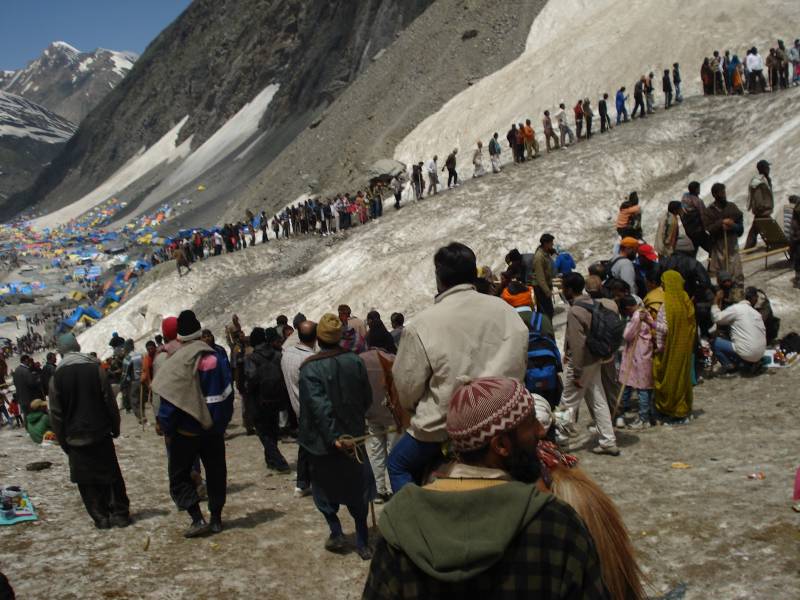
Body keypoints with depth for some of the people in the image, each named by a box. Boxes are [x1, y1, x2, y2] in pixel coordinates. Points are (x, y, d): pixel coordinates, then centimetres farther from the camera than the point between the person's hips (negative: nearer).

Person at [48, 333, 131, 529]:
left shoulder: (57, 377, -4)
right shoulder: (96, 369, -5)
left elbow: (56, 414, -2)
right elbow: (110, 402, -4)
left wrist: (63, 440, 7)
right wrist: (115, 427, 6)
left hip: (75, 438, 0)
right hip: (101, 434, 1)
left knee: (87, 481, 7)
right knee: (111, 475, 10)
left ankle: (101, 517, 8)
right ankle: (120, 513, 11)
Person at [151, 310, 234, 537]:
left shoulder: (177, 362, -15)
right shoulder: (216, 358, -1)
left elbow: (169, 400, -16)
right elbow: (228, 393, 3)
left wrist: (166, 427, -4)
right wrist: (223, 421, 12)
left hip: (187, 431, -4)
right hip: (215, 428, 5)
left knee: (179, 475, 7)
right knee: (216, 472, 14)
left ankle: (197, 519, -3)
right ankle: (216, 519, 19)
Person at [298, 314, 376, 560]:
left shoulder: (310, 368, -16)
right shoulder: (355, 361, -6)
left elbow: (319, 406, -23)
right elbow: (367, 399, 1)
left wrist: (334, 437, -22)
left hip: (323, 441, -3)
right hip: (353, 437, 3)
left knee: (324, 489, 17)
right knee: (357, 490, 12)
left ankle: (336, 532, 14)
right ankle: (362, 542, 13)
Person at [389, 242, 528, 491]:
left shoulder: (422, 325, -20)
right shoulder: (505, 311, -8)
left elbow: (407, 384, -10)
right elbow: (518, 368, 2)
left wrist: (414, 407, 13)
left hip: (441, 427, -4)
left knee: (398, 464, 21)